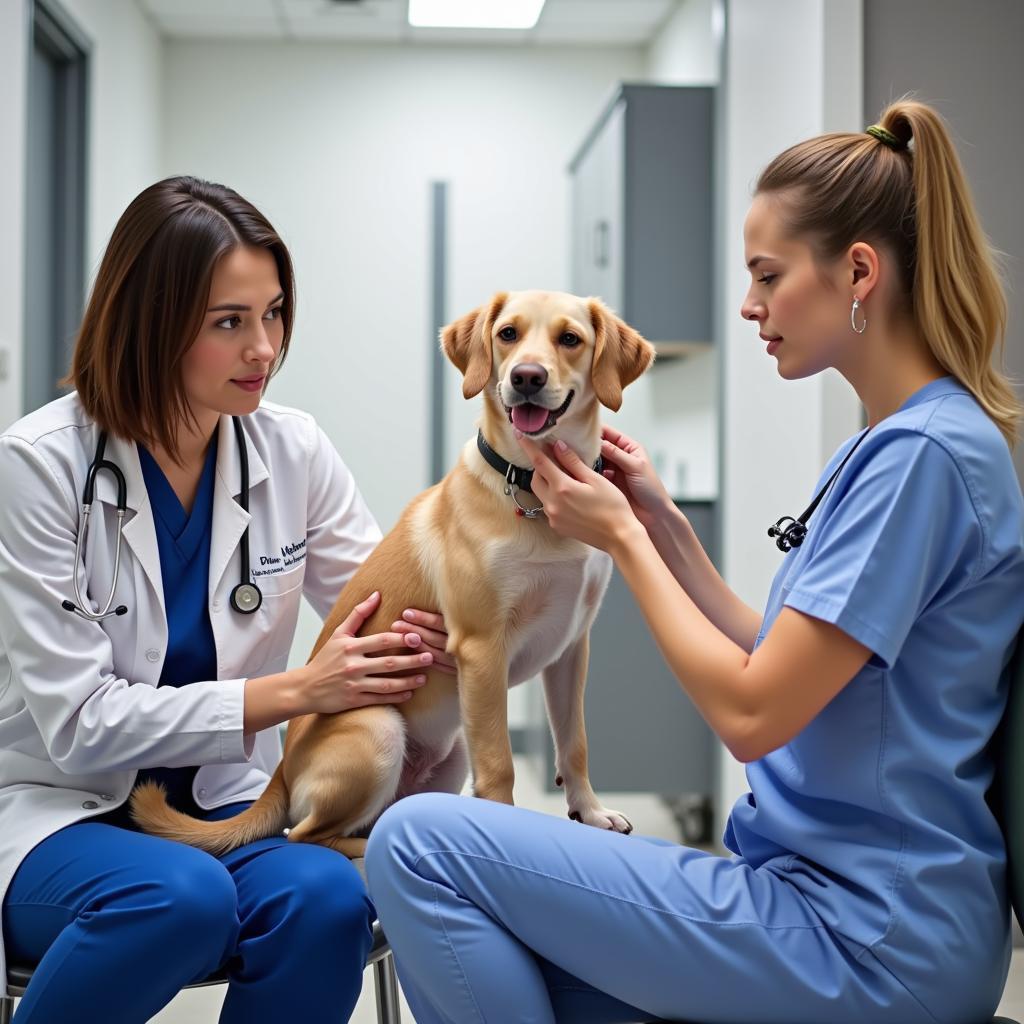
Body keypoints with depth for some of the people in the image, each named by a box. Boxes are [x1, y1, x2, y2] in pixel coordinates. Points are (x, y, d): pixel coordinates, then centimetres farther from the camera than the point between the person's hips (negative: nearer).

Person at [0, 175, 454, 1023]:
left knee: (328, 897, -30)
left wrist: (446, 642, -20)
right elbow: (79, 723, -16)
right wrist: (295, 691, -20)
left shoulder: (294, 452, -2)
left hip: (223, 807, 3)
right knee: (181, 894, -35)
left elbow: (394, 623, 4)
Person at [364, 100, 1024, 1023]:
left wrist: (624, 538, -7)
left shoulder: (925, 452, -18)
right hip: (818, 885, 10)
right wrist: (664, 525, 8)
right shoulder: (884, 445, 14)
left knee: (420, 843, -13)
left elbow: (752, 712, -19)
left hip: (868, 942, -10)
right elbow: (782, 667, 15)